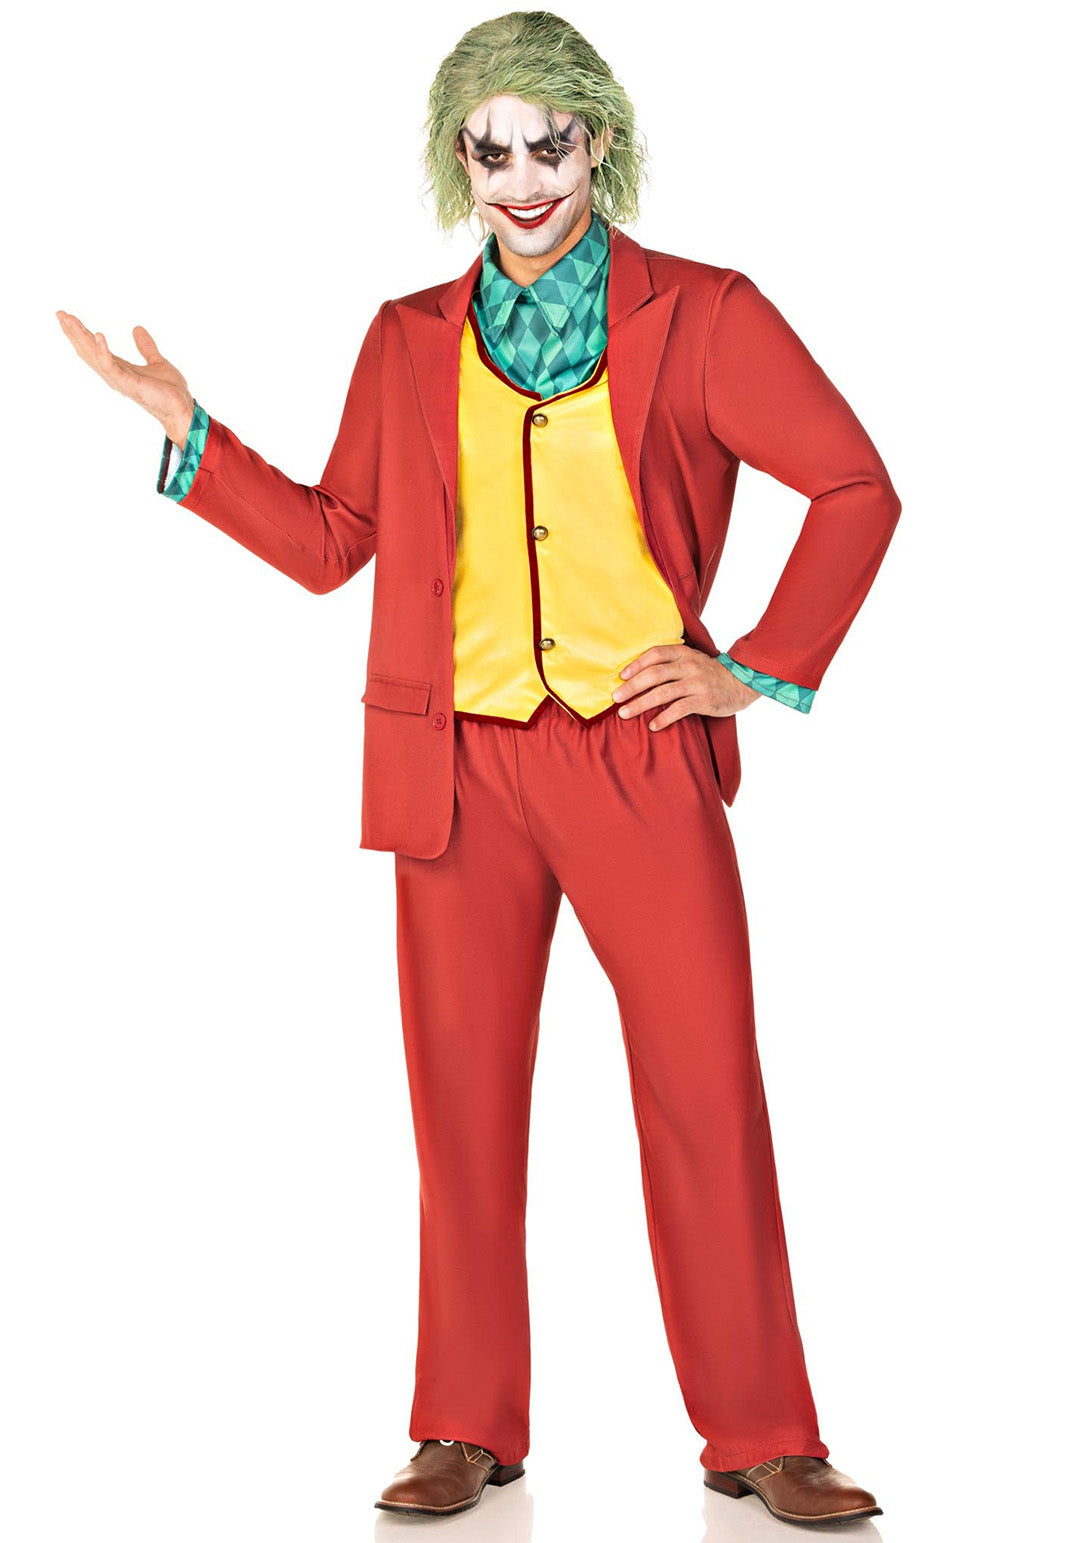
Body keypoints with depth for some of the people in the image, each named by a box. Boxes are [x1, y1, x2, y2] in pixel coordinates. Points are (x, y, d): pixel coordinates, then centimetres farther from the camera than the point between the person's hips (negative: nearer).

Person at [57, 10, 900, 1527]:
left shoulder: (703, 315, 4)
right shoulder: (409, 340, 13)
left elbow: (857, 488, 4)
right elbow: (329, 540, 15)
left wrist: (761, 668, -2)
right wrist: (186, 429, 7)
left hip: (641, 758, -2)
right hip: (463, 769, 3)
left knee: (707, 1087, -2)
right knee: (463, 1097, 6)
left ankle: (763, 1441, 11)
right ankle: (468, 1432, 19)